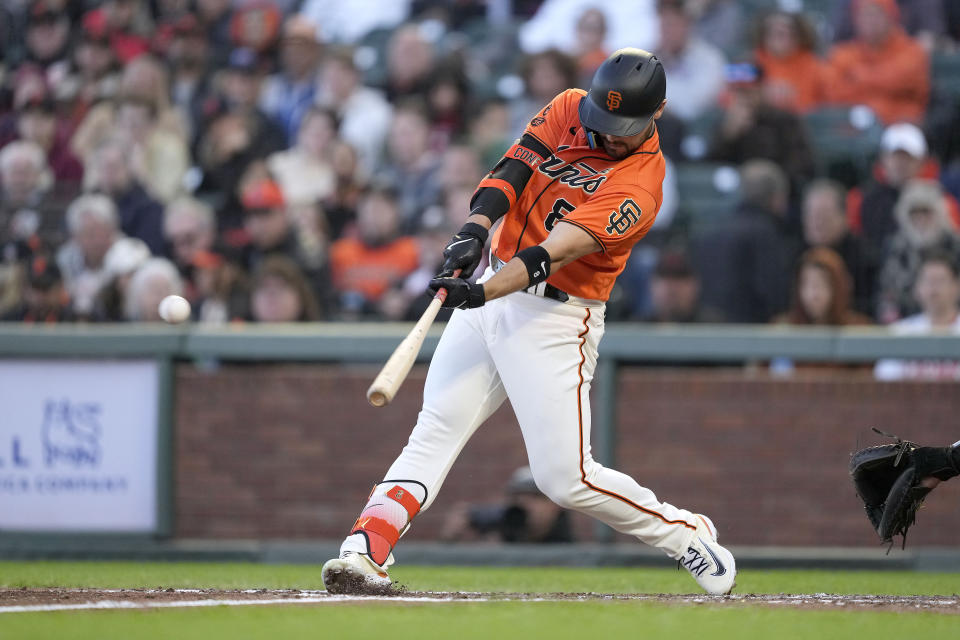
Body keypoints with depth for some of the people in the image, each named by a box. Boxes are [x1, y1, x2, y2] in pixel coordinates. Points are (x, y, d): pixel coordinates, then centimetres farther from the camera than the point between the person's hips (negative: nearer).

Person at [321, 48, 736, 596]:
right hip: (492, 291, 6)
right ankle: (364, 551, -17)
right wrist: (477, 227, -27)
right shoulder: (569, 109, 2)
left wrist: (482, 293, -40)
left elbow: (553, 253, -28)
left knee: (566, 479, -8)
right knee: (434, 432, -7)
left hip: (556, 317, -6)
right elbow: (512, 169, -8)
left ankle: (686, 534, 13)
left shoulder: (638, 188, -18)